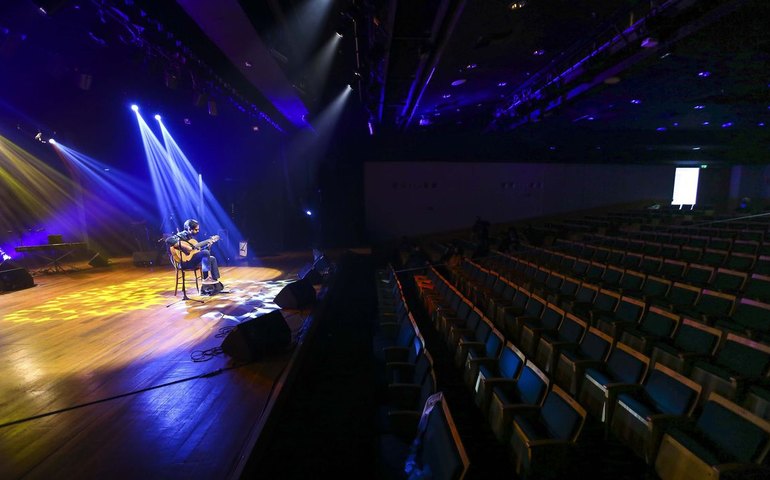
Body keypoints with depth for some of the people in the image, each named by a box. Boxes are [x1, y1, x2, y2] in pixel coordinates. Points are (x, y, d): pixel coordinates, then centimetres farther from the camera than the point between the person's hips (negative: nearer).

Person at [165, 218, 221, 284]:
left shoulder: (191, 237, 17)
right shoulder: (182, 235, -10)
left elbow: (198, 250, 19)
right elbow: (168, 240, -28)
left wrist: (208, 244, 10)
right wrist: (183, 246, -30)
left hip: (192, 260, 9)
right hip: (184, 261, -9)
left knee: (212, 259, 8)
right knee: (206, 252, -24)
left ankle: (215, 281, 4)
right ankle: (206, 278, -22)